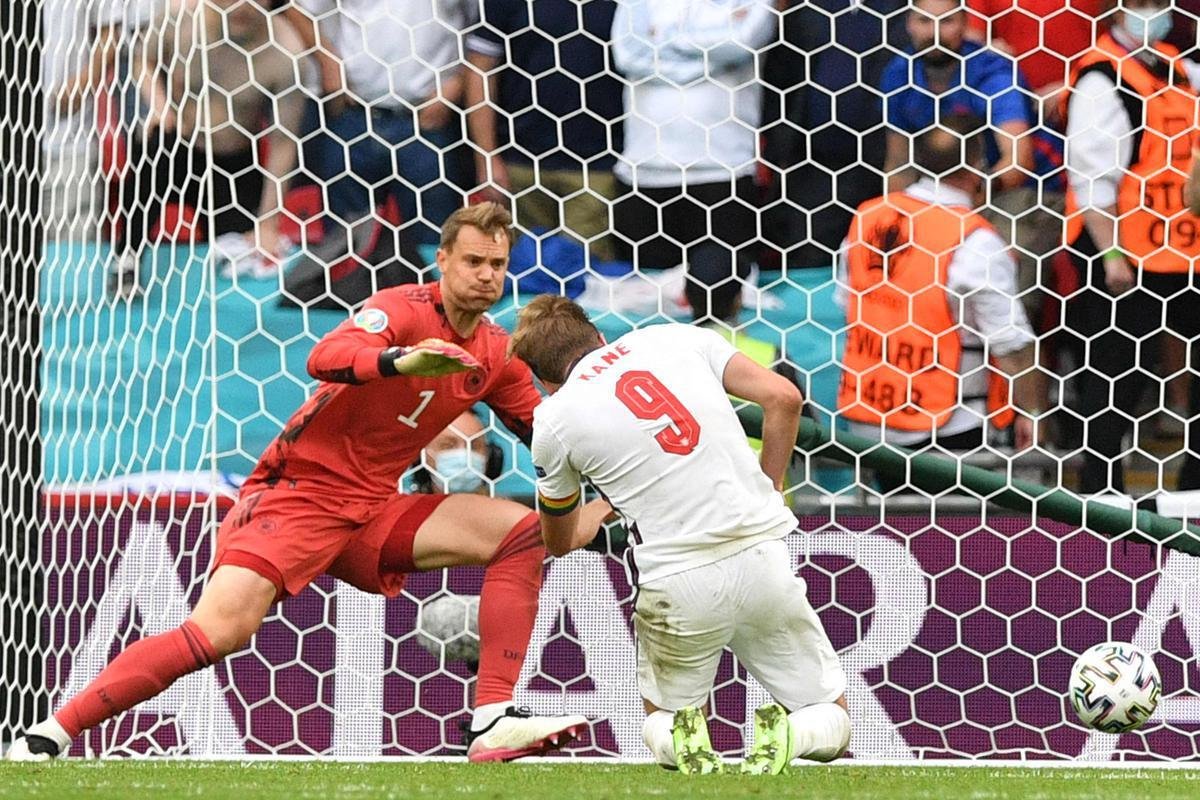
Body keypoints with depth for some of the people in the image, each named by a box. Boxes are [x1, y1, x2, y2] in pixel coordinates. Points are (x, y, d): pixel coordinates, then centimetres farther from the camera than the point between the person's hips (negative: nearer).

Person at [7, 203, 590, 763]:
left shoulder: (495, 354, 8)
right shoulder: (405, 309, -13)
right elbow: (325, 359, -33)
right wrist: (402, 361, -51)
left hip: (372, 509, 7)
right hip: (300, 491, -7)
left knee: (522, 530, -6)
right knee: (221, 631, -26)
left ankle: (492, 724, -13)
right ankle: (48, 737, -18)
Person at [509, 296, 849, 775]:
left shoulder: (555, 418, 6)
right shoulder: (675, 339, 11)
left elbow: (559, 542, 22)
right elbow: (783, 398, 5)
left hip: (677, 584, -1)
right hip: (761, 554, 1)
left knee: (662, 723, 26)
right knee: (831, 721, 16)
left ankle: (683, 740, -9)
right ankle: (786, 735, -18)